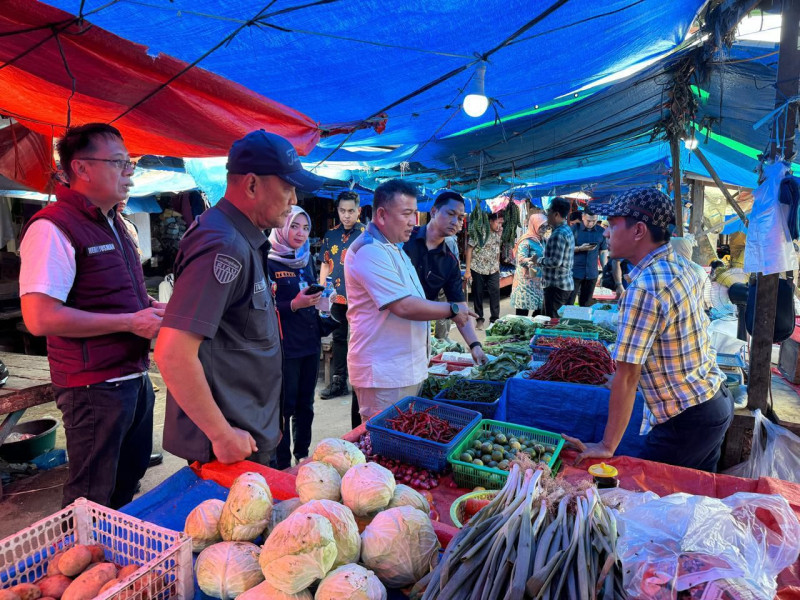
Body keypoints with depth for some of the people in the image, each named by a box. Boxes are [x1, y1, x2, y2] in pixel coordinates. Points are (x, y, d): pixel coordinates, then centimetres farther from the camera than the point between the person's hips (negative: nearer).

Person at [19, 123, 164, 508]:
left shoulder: (114, 224, 14)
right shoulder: (53, 227, -16)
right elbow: (40, 318, -24)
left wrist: (152, 308, 6)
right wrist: (132, 322, -21)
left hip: (134, 379, 9)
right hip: (94, 387, -9)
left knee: (128, 485, 23)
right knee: (92, 504, 8)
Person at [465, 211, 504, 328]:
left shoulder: (499, 231, 2)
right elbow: (469, 249, -11)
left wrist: (498, 265, 14)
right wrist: (468, 271, -13)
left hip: (493, 269, 4)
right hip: (478, 268, -4)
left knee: (495, 292, -4)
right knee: (478, 294, 6)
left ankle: (495, 319, 6)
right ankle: (479, 319, 19)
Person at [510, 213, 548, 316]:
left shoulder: (542, 241, 13)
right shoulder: (526, 241, -11)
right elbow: (521, 259, -24)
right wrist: (531, 260, -41)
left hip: (539, 281, 8)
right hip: (526, 281, -8)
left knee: (540, 309, 8)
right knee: (523, 311, -6)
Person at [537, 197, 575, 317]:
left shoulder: (558, 234, -19)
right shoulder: (567, 230, 14)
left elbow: (555, 262, -24)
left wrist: (539, 261, -9)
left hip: (556, 285, -10)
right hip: (565, 283, 10)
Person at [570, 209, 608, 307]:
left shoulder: (601, 231, 4)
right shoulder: (574, 229, -4)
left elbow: (603, 252, 9)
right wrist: (580, 248, -19)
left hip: (592, 273, 3)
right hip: (574, 272, -2)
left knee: (586, 304, 11)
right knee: (568, 303, 0)